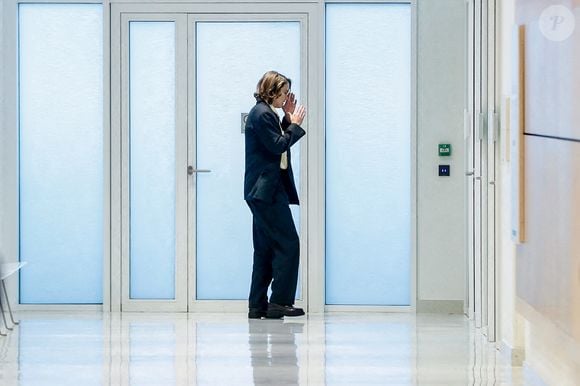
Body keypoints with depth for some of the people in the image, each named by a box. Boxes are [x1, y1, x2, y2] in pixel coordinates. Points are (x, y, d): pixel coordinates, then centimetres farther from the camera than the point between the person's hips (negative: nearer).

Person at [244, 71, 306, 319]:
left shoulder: (266, 113, 18)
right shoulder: (261, 114, -12)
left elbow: (279, 141, 21)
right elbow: (277, 145, -16)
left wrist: (288, 120, 13)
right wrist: (295, 124, -5)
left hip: (263, 191, 11)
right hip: (267, 189, -11)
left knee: (265, 249, 11)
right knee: (288, 243, -10)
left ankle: (257, 306, 12)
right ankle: (280, 302, -10)